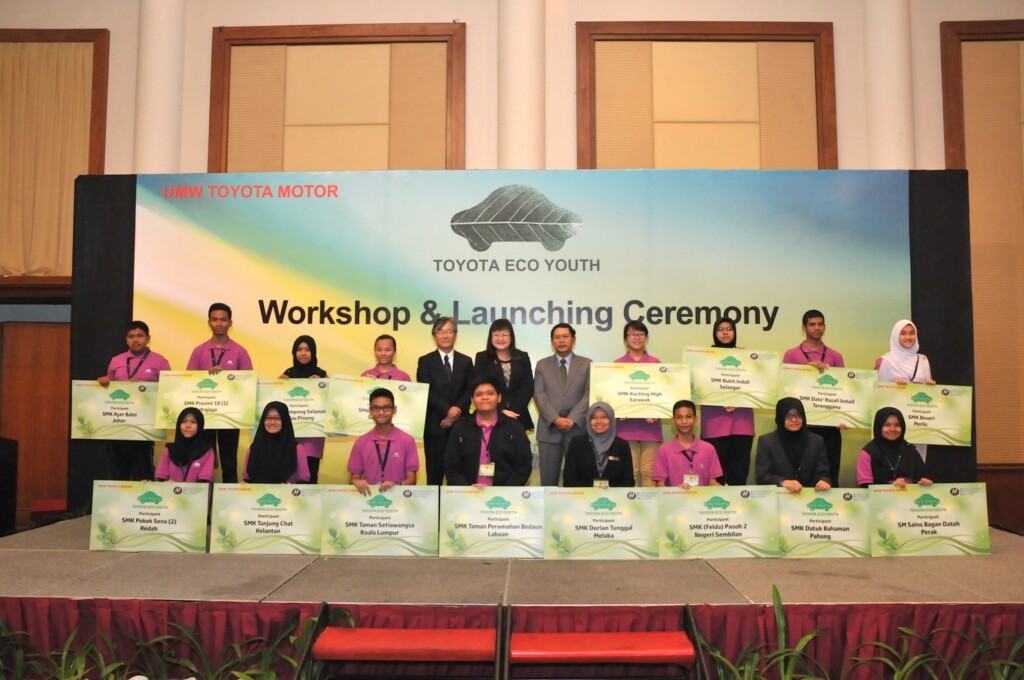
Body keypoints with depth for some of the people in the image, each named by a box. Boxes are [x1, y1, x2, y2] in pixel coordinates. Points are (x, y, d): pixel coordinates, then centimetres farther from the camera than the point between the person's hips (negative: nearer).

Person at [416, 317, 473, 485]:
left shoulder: (466, 361, 12)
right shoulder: (425, 361, 6)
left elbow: (469, 391, 4)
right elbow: (426, 391, -5)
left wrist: (456, 412, -11)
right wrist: (447, 410, -17)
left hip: (459, 424, 2)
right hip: (435, 425, -1)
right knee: (435, 472, 2)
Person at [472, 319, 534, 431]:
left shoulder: (522, 357, 9)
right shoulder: (482, 358, 3)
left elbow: (528, 388, 4)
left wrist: (515, 410, -8)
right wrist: (501, 410, -12)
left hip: (518, 417, 2)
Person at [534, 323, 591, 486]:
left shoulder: (586, 364, 8)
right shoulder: (542, 365, 10)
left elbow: (589, 395, -2)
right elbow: (539, 395, 0)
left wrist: (572, 419, -14)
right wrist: (556, 419, -14)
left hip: (577, 428, 0)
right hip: (549, 429, 1)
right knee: (548, 478, 3)